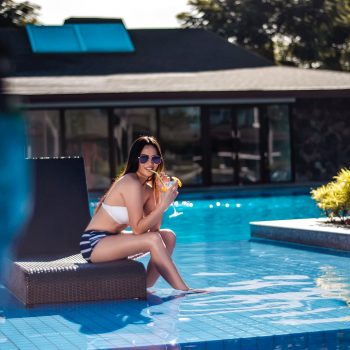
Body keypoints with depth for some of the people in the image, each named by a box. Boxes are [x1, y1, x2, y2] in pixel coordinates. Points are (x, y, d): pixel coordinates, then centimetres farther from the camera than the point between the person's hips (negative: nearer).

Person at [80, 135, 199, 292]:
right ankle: (183, 291, -21)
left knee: (168, 236, 4)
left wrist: (161, 195, -6)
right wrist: (164, 204, -25)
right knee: (153, 240, -26)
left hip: (112, 239, 10)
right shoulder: (131, 184, -19)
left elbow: (154, 228, 0)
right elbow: (138, 229, -23)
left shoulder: (147, 189, 9)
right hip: (94, 243, -10)